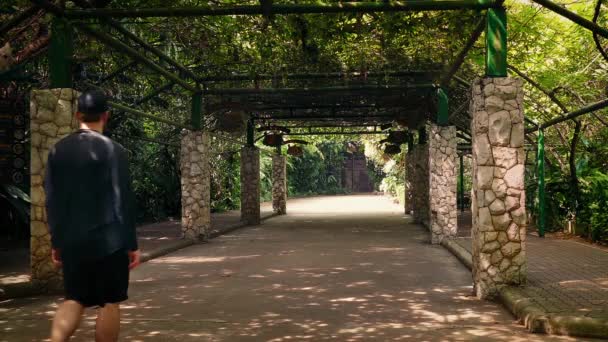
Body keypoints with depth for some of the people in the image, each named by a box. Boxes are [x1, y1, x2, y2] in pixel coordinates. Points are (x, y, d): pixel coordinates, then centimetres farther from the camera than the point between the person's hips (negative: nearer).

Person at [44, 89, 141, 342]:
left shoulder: (58, 150, 4)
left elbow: (52, 201, 6)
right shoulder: (113, 150, -9)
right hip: (109, 240, -4)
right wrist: (131, 244, -3)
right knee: (110, 302, 7)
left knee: (74, 300, 14)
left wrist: (56, 241, 14)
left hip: (72, 241, 4)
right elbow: (123, 201, -10)